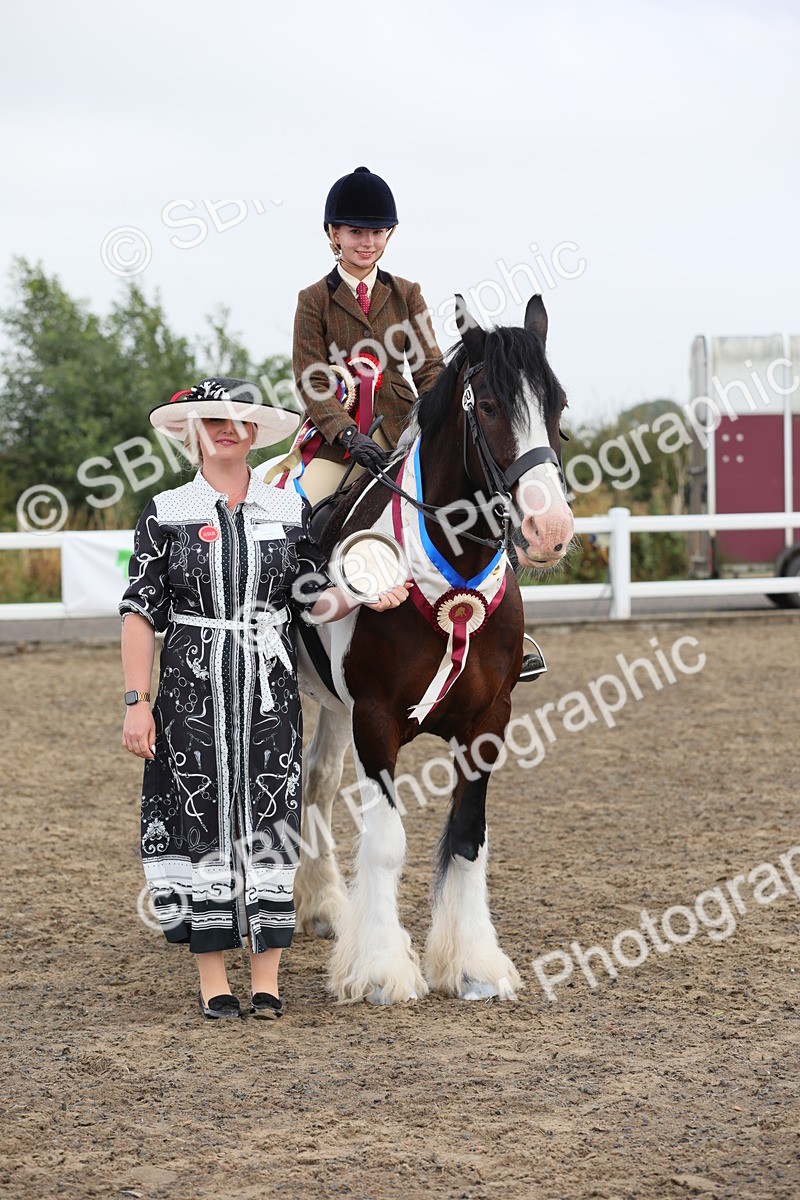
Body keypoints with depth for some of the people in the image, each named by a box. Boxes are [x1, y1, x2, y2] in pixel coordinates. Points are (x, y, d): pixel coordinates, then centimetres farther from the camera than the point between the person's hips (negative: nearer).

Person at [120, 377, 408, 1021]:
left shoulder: (291, 509, 7)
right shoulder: (165, 513, 1)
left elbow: (314, 600, 8)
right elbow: (141, 613, 0)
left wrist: (363, 597, -13)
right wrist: (136, 702, -7)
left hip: (270, 687, 2)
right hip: (193, 687, -1)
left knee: (271, 821, 1)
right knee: (201, 818, 0)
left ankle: (268, 980, 8)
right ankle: (214, 982, 8)